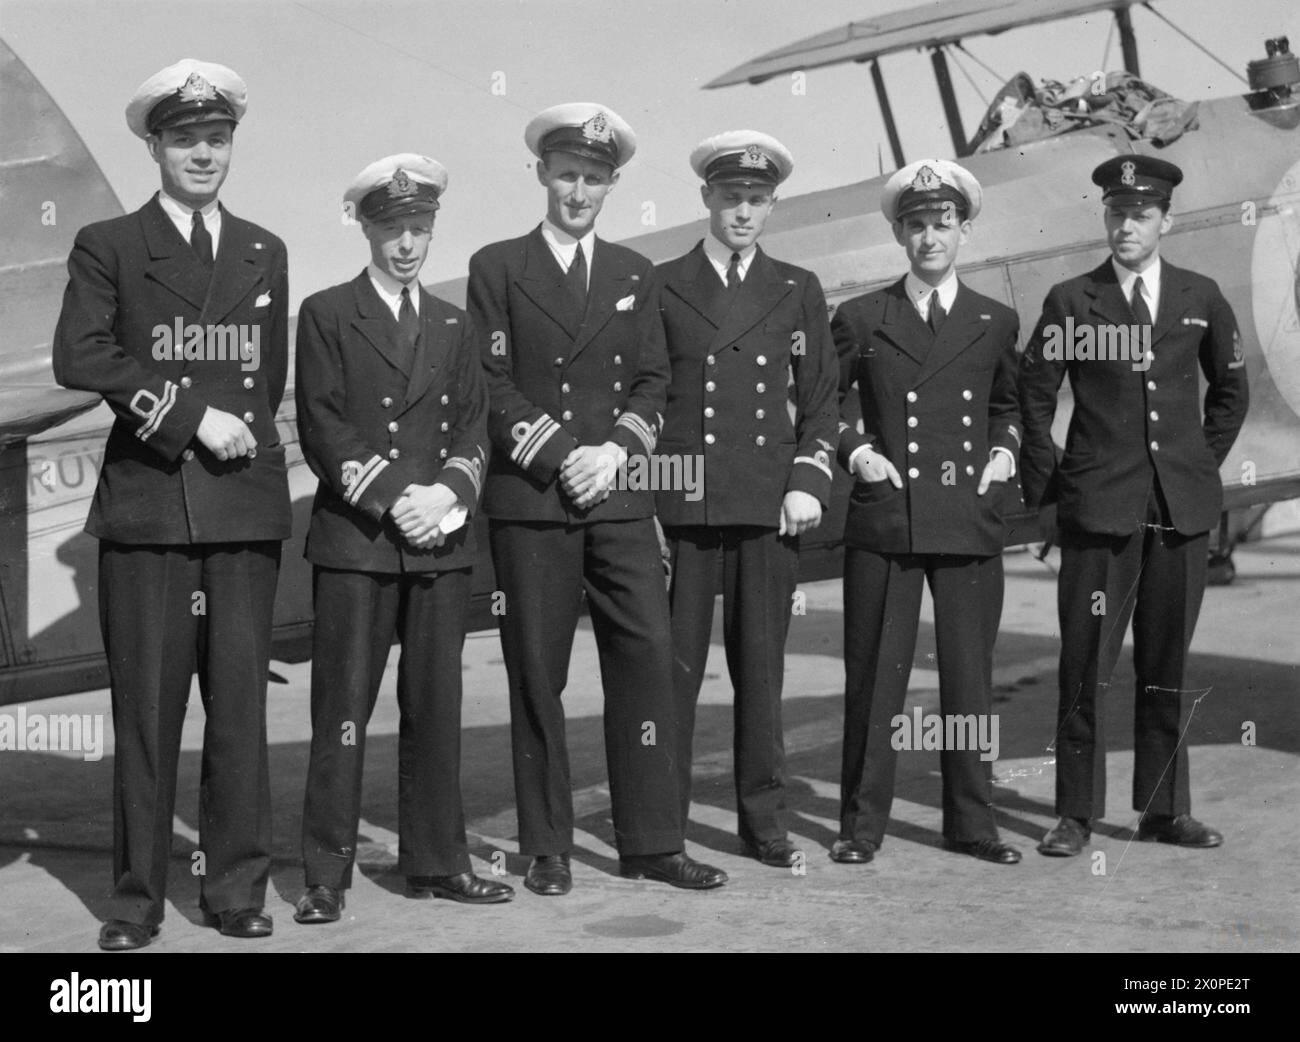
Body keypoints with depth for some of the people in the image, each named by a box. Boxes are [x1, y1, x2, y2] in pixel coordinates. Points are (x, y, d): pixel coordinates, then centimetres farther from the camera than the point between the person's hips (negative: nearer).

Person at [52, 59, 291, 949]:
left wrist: (243, 434, 7)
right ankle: (139, 896, 9)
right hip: (146, 506, -2)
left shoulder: (265, 254, 18)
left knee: (241, 701, 2)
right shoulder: (108, 246, 7)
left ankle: (237, 889, 10)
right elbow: (78, 358, -6)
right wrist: (188, 418, -11)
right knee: (146, 706, 0)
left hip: (245, 505, 3)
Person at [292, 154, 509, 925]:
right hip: (353, 541, -4)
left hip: (442, 541, 4)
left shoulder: (455, 325, 18)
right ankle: (327, 875, 4)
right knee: (343, 709, -2)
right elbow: (322, 428, -4)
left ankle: (437, 861, 16)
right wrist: (393, 499, -13)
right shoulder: (327, 314, 4)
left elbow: (475, 427, 11)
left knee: (438, 708, 6)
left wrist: (448, 491, -9)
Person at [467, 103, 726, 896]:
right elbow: (492, 385, -1)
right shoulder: (498, 268, 6)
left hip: (621, 496, 3)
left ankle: (652, 842, 5)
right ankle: (548, 848, 9)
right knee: (537, 674, 0)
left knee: (647, 659, -2)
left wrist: (615, 451, -6)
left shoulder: (635, 275, 16)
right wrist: (560, 457, -10)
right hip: (530, 500, -3)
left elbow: (653, 385, 12)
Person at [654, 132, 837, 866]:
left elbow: (821, 398, 13)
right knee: (674, 667, 0)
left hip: (769, 503, 1)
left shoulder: (798, 291, 13)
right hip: (681, 502, -1)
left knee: (762, 666, 5)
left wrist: (810, 481, 0)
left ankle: (765, 820, 14)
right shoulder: (661, 286, 8)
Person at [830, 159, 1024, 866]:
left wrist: (1004, 449, 7)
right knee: (874, 676, 2)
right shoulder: (860, 320, 6)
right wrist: (856, 451, -2)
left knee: (970, 675, 6)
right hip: (884, 521, -1)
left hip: (971, 521, 2)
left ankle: (971, 823, 18)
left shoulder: (997, 322, 11)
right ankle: (862, 825, 11)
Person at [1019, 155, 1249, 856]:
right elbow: (1033, 397, 5)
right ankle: (1076, 813, 6)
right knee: (1086, 666, -3)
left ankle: (1165, 809, 19)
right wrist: (1044, 483, 2)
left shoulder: (1201, 298, 8)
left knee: (1167, 666, 10)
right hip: (1099, 507, -3)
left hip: (1183, 507, 3)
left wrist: (1205, 462, 13)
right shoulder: (1070, 302, 1)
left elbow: (1230, 389, 20)